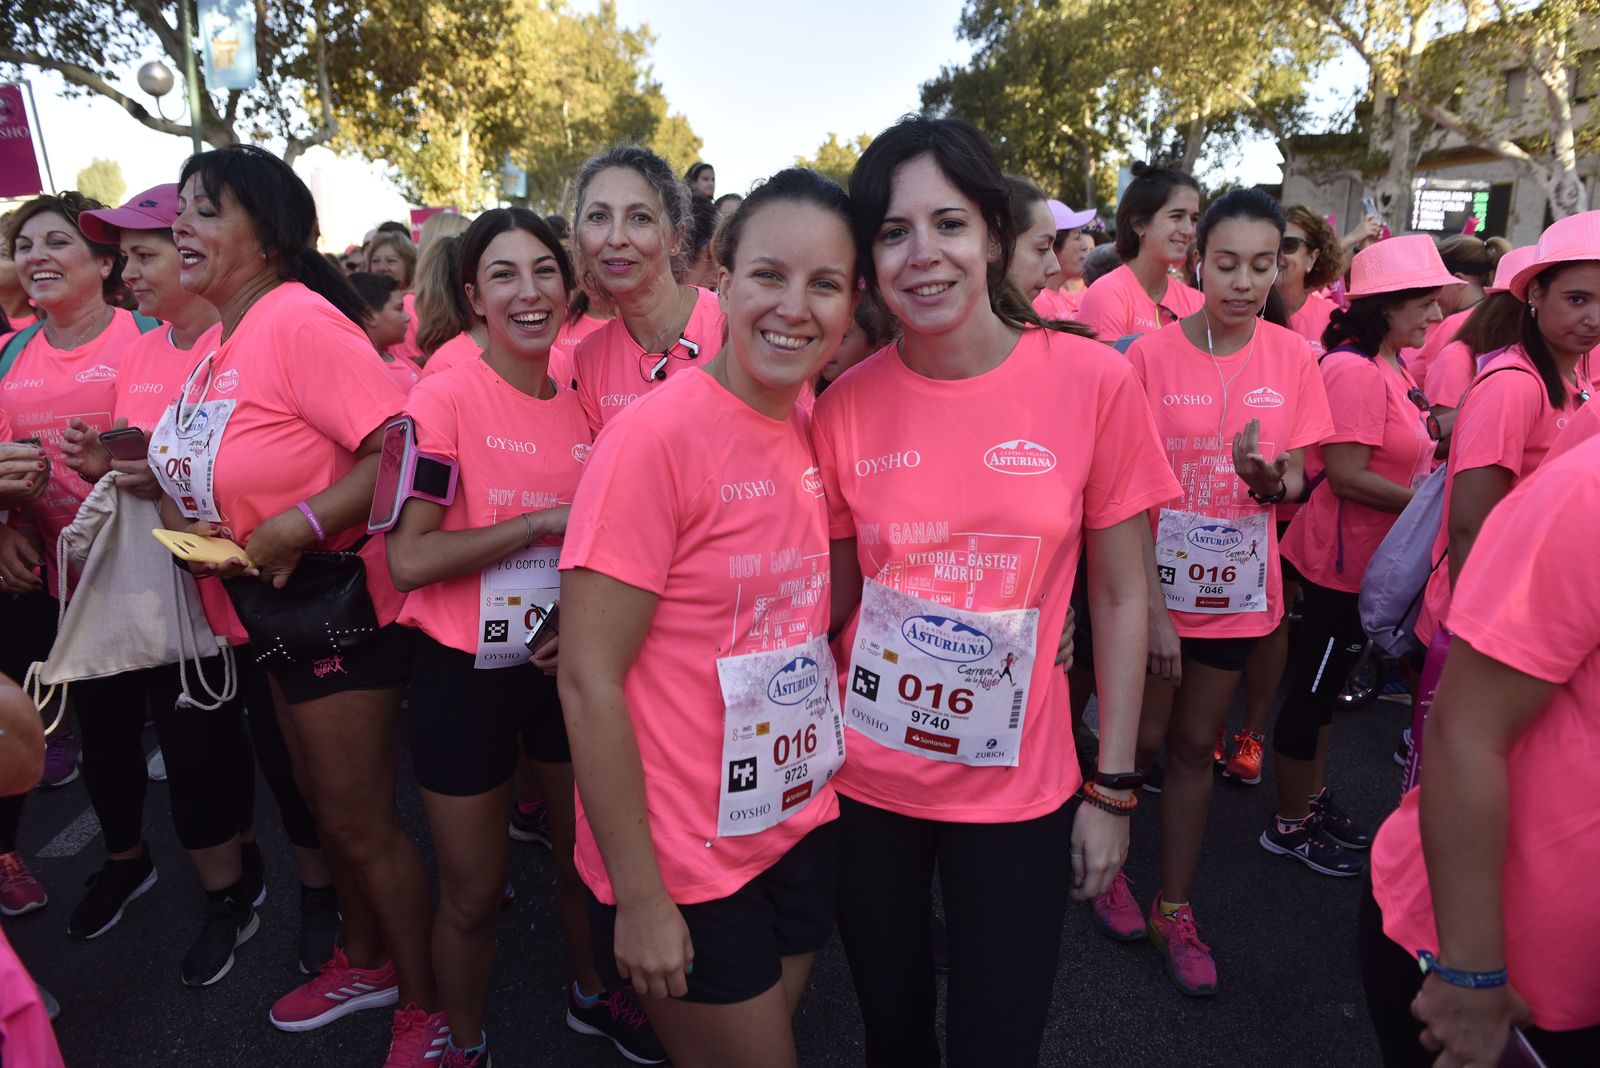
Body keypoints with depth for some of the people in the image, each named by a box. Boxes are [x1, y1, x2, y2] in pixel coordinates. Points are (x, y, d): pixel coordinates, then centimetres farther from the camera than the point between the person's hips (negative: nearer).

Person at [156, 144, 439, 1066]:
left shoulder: (300, 318, -20)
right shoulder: (225, 338, 8)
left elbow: (400, 449, -29)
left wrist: (293, 529, -27)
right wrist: (165, 473, 2)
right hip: (272, 609, 9)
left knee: (360, 821, 4)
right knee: (327, 805, 23)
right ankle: (366, 962, 45)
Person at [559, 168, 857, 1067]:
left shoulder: (815, 430, 0)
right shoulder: (655, 437, -20)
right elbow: (589, 680, -19)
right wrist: (639, 898, -16)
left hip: (804, 826, 6)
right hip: (685, 862, -6)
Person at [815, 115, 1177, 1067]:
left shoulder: (1094, 382, -12)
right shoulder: (846, 407, -7)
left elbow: (1122, 599, -4)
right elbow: (830, 601, 4)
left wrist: (1113, 786, -2)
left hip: (1018, 789, -1)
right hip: (864, 778, 2)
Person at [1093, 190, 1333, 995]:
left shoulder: (1292, 356, -2)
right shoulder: (1153, 353, -12)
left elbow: (1295, 482, 1)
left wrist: (1272, 477, -24)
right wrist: (1150, 608, -15)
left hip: (1236, 588, 3)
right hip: (1156, 584, -3)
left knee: (1194, 747, 15)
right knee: (1140, 740, 8)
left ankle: (1174, 909, 31)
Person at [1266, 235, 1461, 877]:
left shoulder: (1390, 366, 9)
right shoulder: (1355, 369, -20)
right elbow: (1347, 476, -24)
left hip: (1371, 556, 10)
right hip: (1343, 557, -10)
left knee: (1324, 683, 20)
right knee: (1315, 687, 4)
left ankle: (1313, 799, 37)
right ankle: (1291, 825, 19)